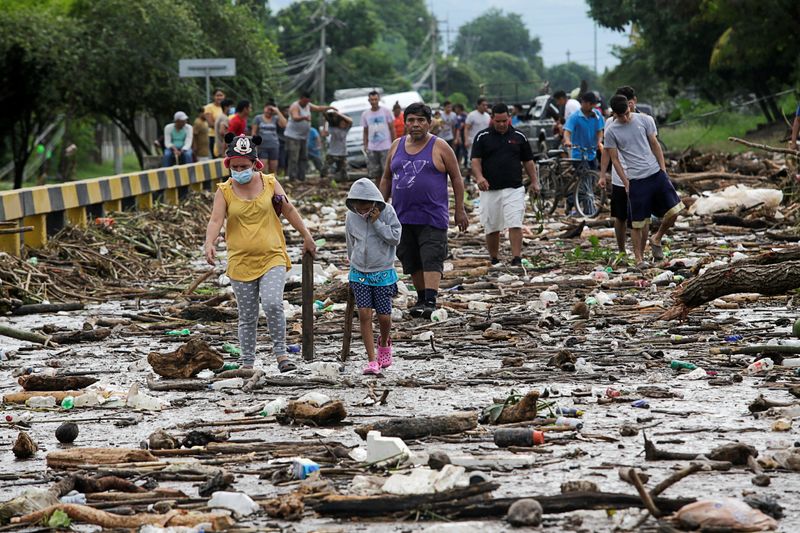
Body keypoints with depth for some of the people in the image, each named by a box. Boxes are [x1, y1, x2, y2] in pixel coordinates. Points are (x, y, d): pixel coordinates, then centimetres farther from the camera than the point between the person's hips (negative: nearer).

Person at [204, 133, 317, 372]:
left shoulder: (269, 183, 2)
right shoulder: (224, 191, -1)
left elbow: (289, 211, 12)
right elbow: (216, 220, -13)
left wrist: (306, 236, 17)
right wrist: (209, 243, -31)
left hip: (272, 258, -1)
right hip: (241, 262, 1)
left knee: (272, 303, -21)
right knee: (247, 316, 7)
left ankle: (281, 353, -8)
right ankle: (247, 362, 18)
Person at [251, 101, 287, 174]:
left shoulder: (275, 119, 6)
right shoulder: (258, 118, 4)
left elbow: (284, 124, -13)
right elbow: (253, 132, 3)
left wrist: (278, 112, -11)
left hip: (274, 147, 2)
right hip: (262, 146, -2)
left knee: (273, 170, 4)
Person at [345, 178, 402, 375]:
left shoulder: (387, 212, -9)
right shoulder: (351, 216, -1)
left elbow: (395, 238, -14)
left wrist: (377, 222, -20)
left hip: (383, 272, -1)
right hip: (359, 273, 1)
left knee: (384, 316, 2)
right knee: (364, 314, -9)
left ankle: (384, 343, 36)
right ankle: (372, 360, -6)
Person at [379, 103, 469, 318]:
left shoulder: (439, 147, -2)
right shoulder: (397, 146, 11)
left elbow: (456, 178, 1)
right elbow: (387, 178, 18)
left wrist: (460, 210, -3)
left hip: (432, 217, -5)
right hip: (403, 216, 5)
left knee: (431, 259, -14)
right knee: (411, 261, 9)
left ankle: (430, 302, -22)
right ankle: (421, 297, 22)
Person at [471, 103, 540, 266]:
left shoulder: (519, 137, 9)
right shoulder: (482, 137, 3)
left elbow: (528, 161, 15)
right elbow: (475, 161, -3)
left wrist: (534, 181, 4)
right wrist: (479, 177, -21)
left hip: (514, 189, 0)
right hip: (490, 190, 0)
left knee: (515, 225, -12)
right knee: (491, 228, 7)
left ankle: (516, 259, -14)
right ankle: (494, 260, 20)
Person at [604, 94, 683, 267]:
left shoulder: (644, 120, 3)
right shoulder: (611, 131, -4)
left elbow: (655, 145, 10)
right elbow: (615, 159, 0)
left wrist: (663, 170, 5)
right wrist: (626, 183, -4)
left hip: (656, 173, 3)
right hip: (636, 180, -3)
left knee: (673, 210, -2)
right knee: (638, 223, -2)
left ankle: (657, 239, 21)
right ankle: (639, 258, 10)